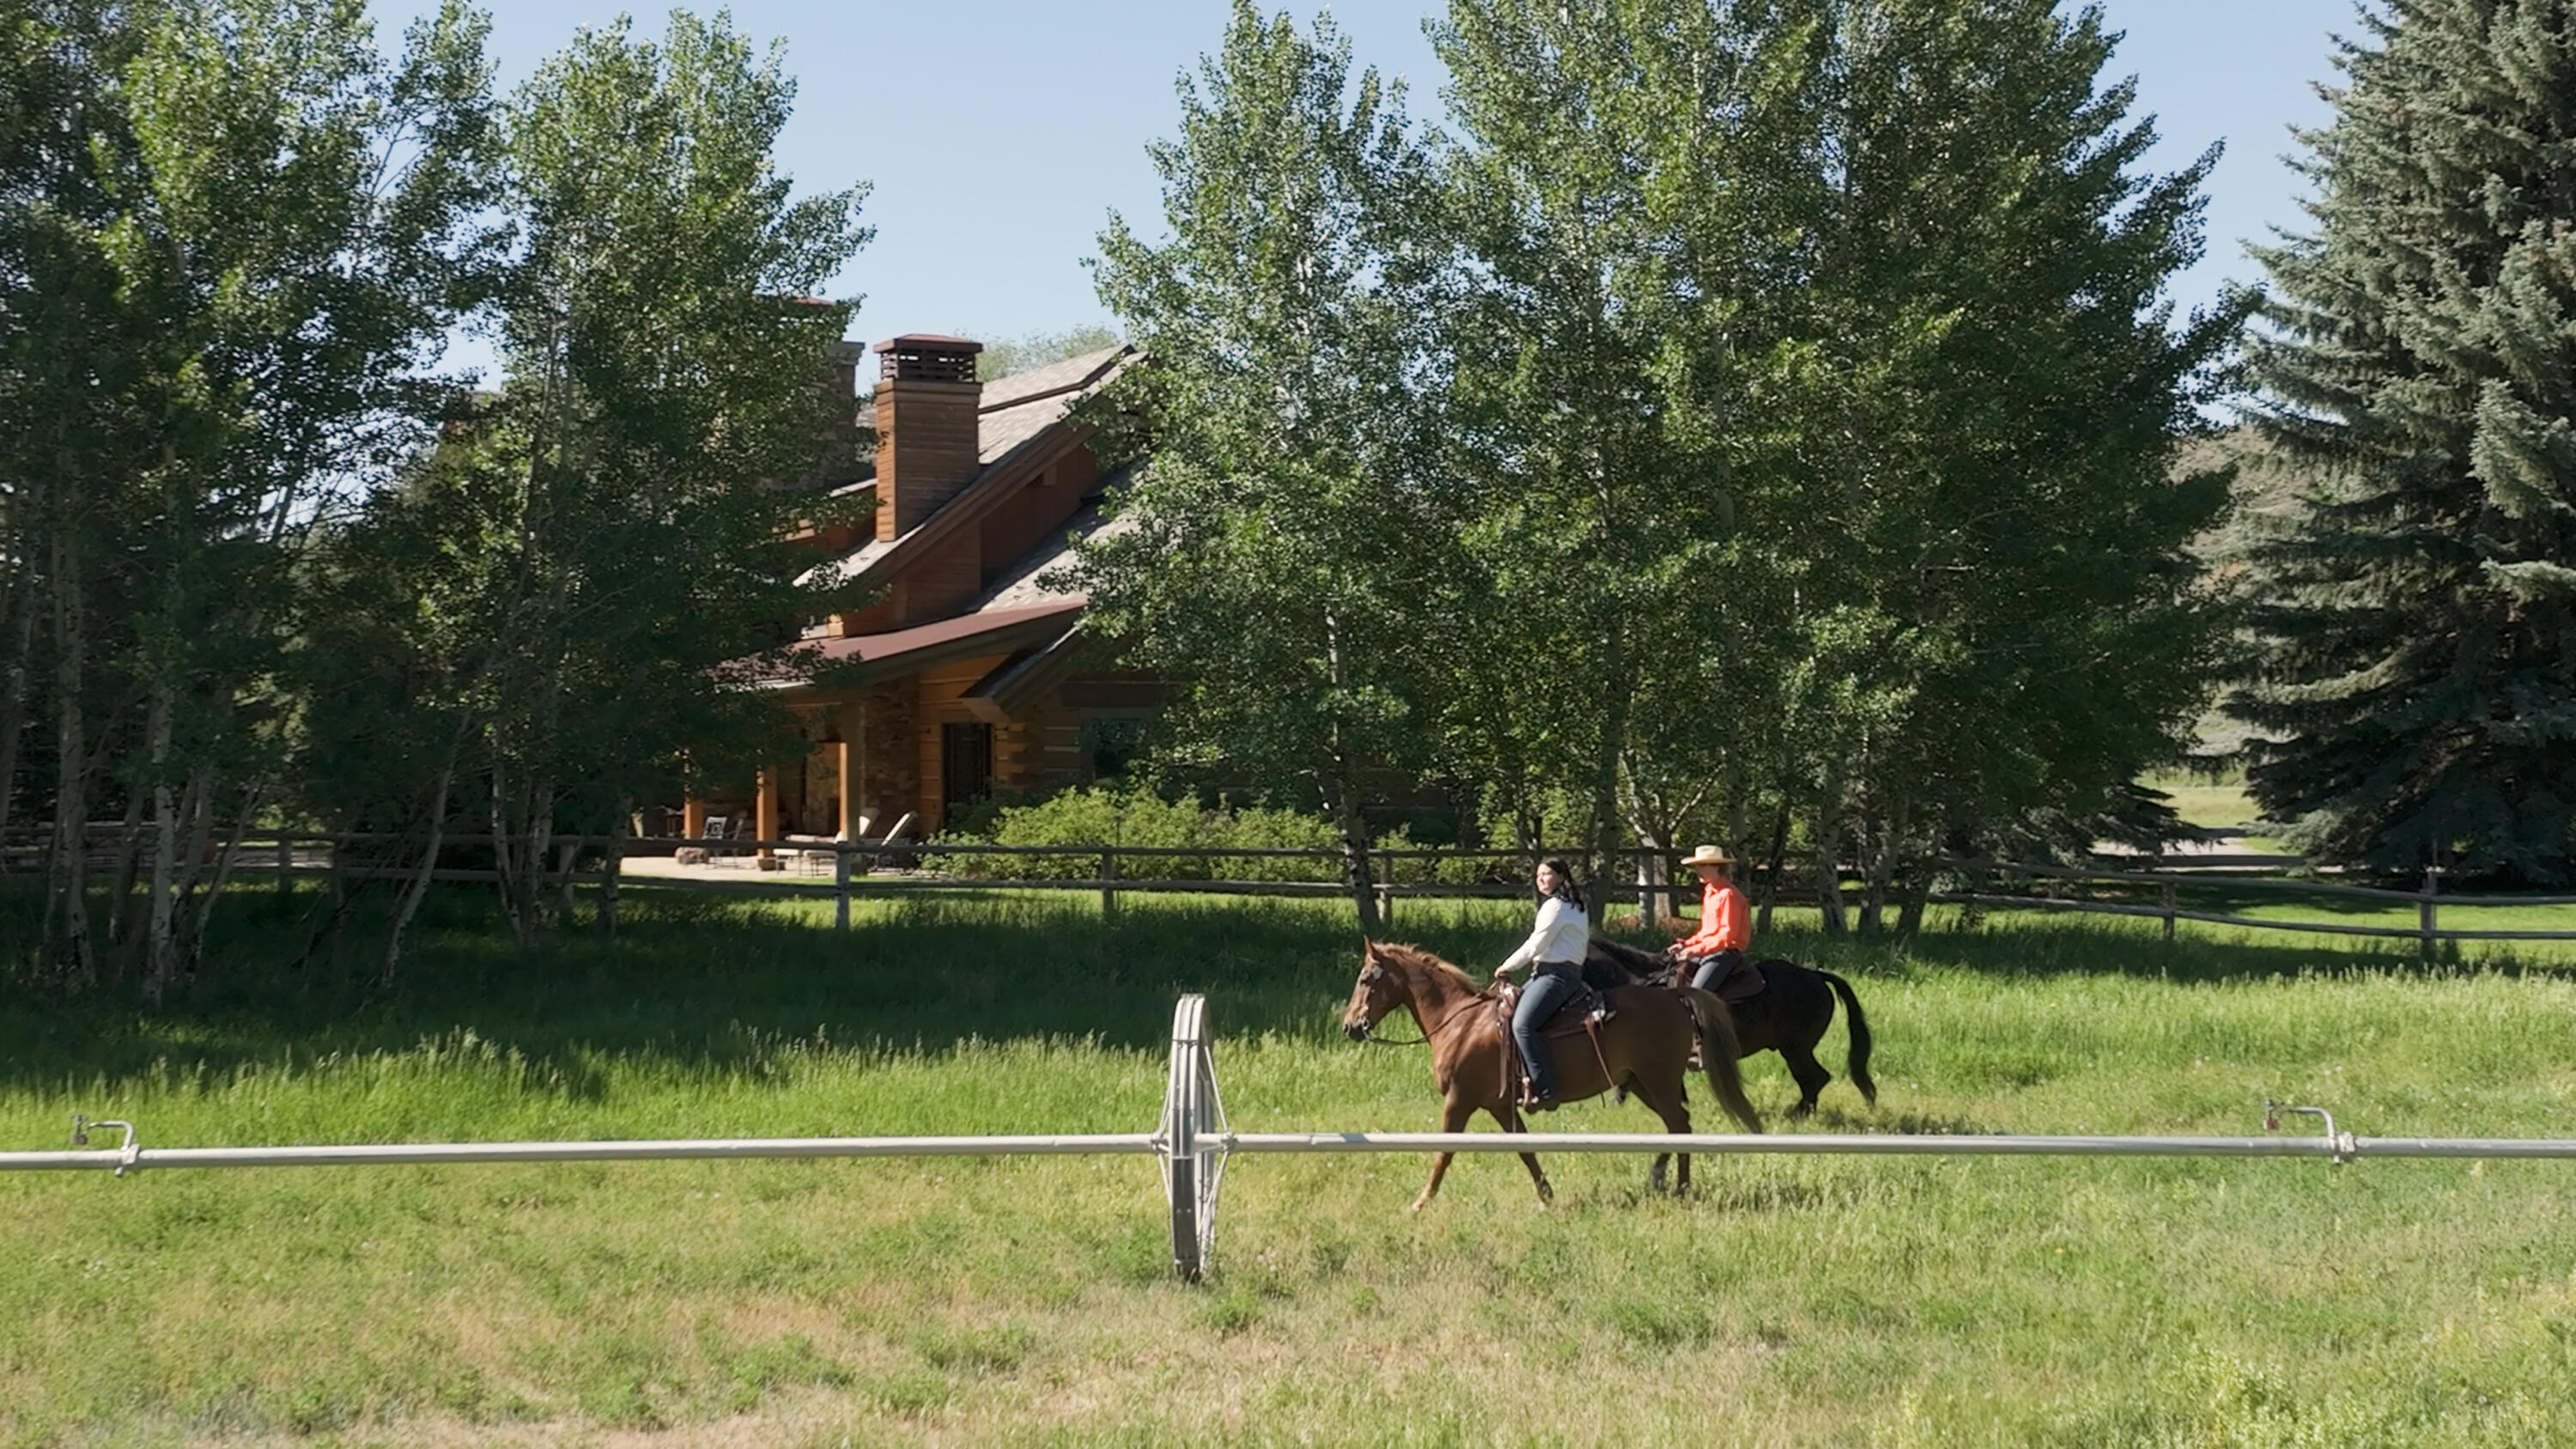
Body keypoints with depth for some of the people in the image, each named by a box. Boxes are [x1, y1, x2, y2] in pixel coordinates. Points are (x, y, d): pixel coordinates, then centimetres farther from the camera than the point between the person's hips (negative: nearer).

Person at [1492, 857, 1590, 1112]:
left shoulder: (1556, 906, -11)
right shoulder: (1571, 906, 22)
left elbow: (1535, 947, -12)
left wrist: (1507, 967, 0)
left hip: (1556, 976, -12)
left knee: (1522, 1024, -27)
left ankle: (1546, 1092, -31)